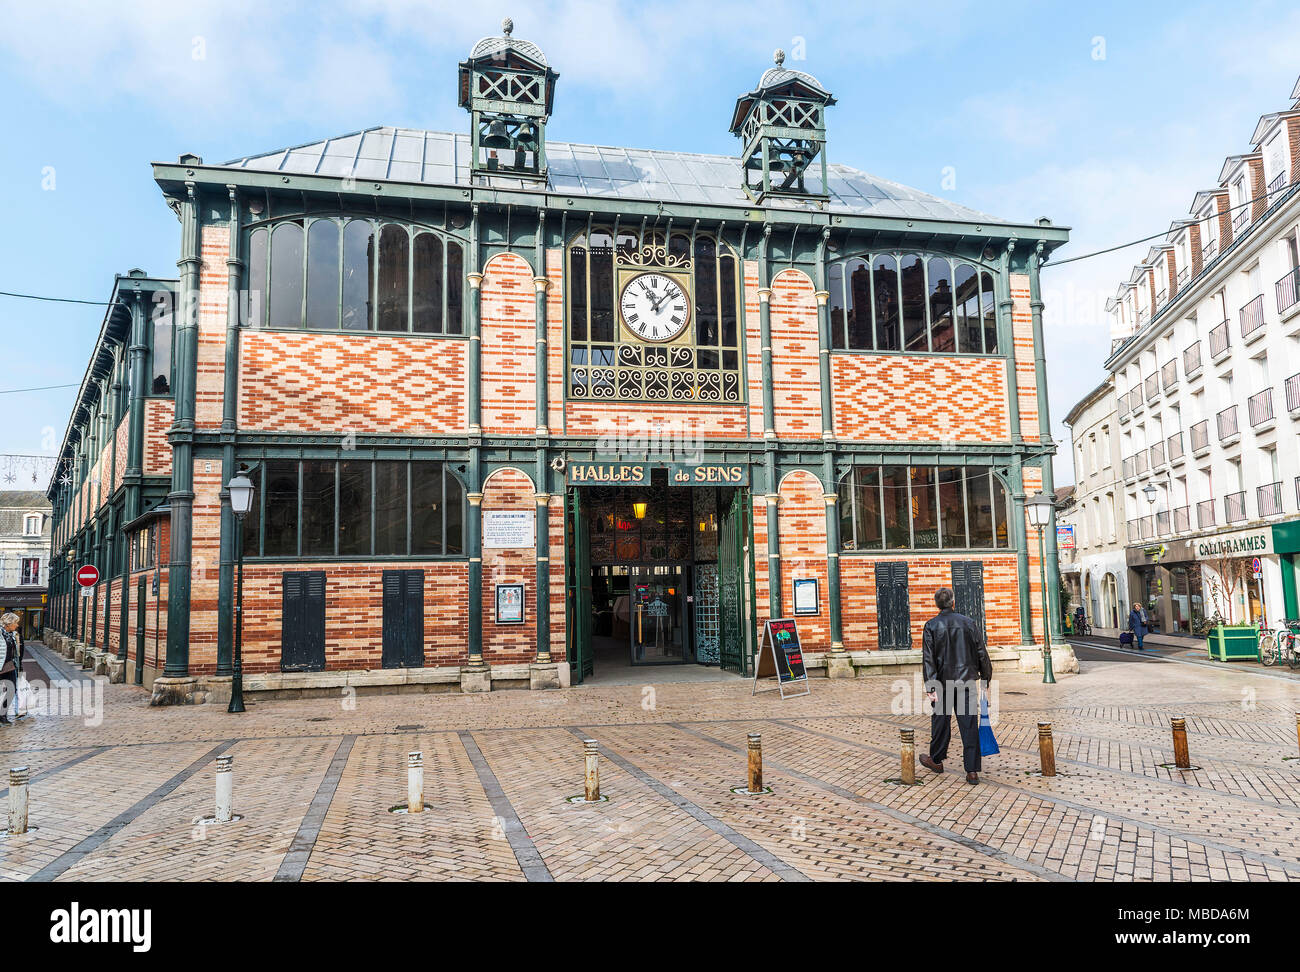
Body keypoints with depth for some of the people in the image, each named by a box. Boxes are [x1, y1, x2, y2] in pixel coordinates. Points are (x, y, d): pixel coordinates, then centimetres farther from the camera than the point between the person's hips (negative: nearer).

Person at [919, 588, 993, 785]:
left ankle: (936, 760, 30)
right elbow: (981, 653, 4)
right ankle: (972, 770, 1)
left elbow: (928, 659, -10)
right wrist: (986, 676, 15)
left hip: (943, 682, -1)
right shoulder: (968, 623, 0)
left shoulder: (931, 626, -6)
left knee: (941, 721, 13)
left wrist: (930, 687, -10)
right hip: (967, 681, 1)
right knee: (969, 726, 2)